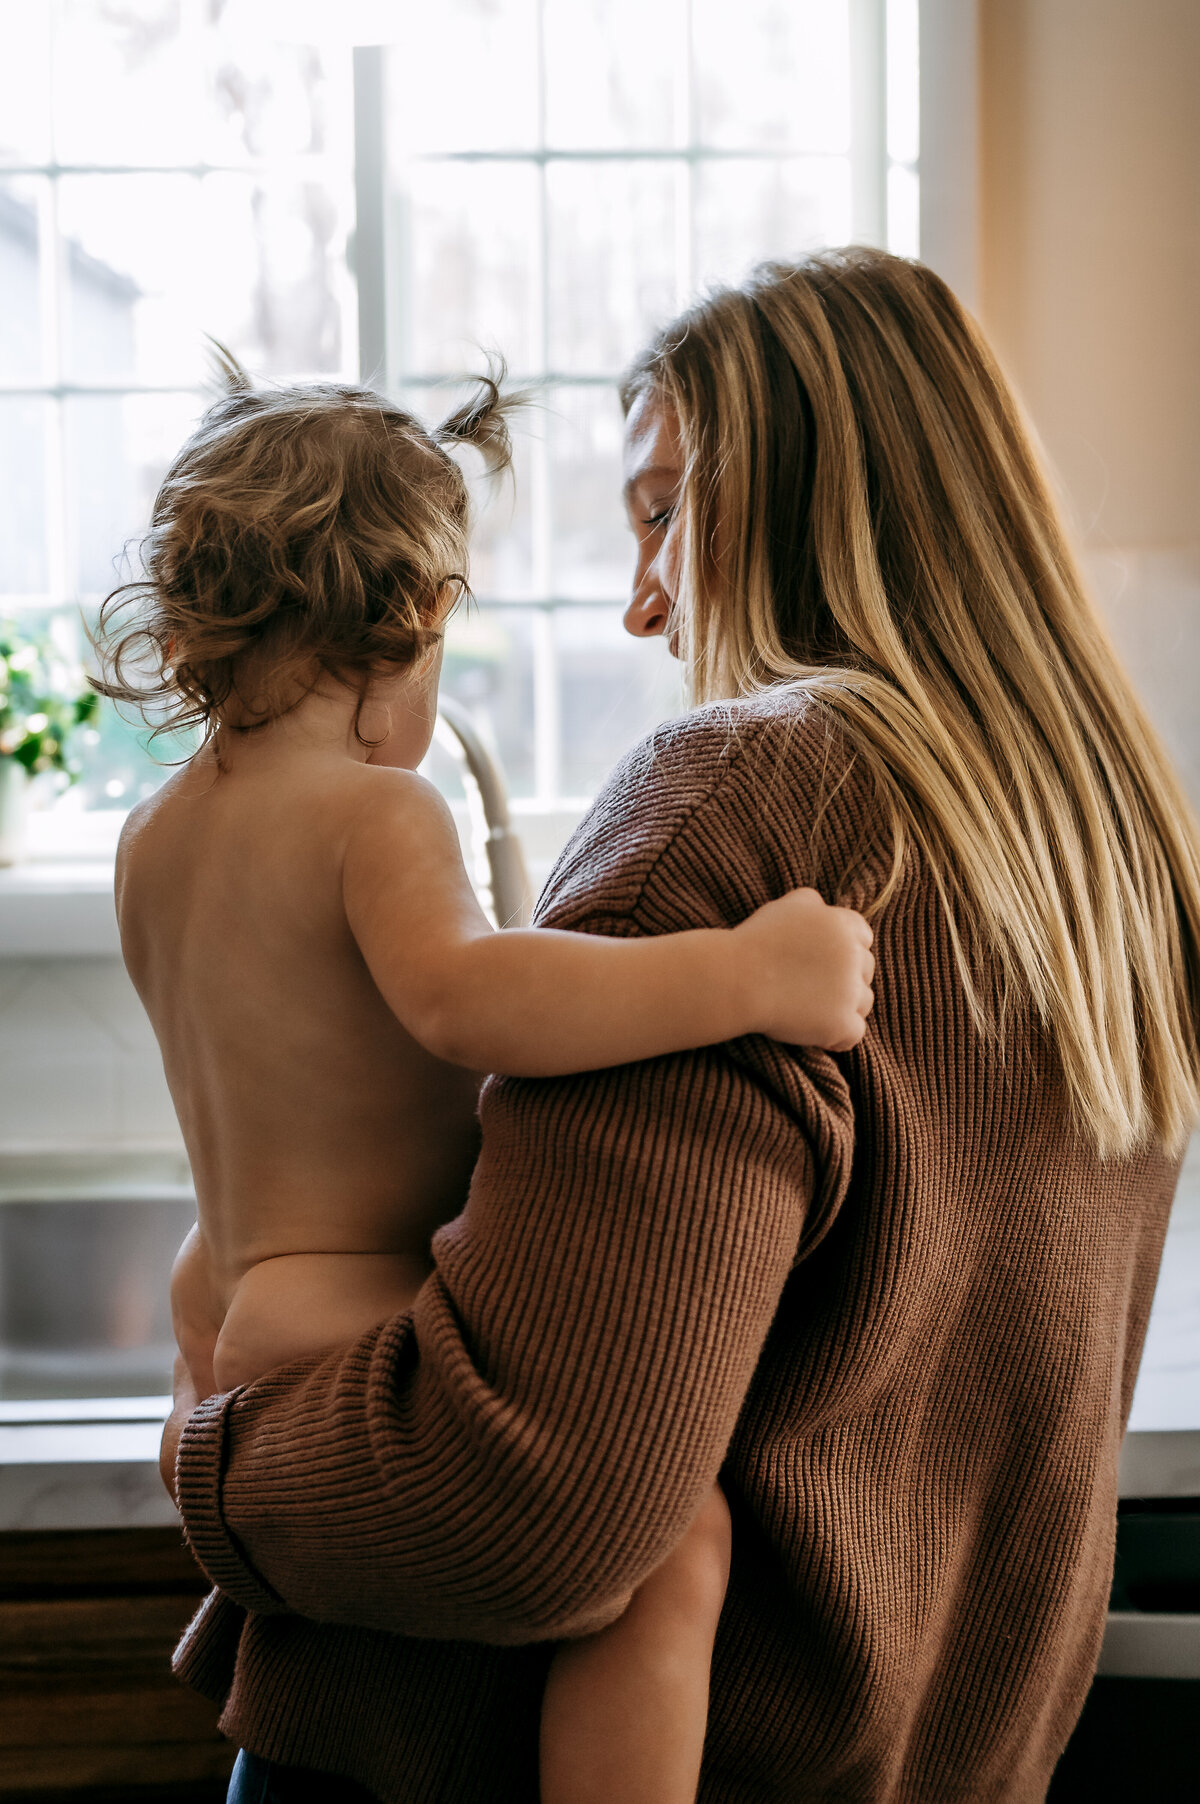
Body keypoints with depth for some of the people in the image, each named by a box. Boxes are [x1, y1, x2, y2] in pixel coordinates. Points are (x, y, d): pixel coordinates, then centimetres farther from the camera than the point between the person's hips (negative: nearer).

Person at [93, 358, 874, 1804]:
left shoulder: (152, 843, 9)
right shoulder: (377, 814, -18)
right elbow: (460, 998, -39)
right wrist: (749, 977, -39)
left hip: (232, 1318, 10)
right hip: (353, 1342, -10)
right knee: (671, 1539, -26)